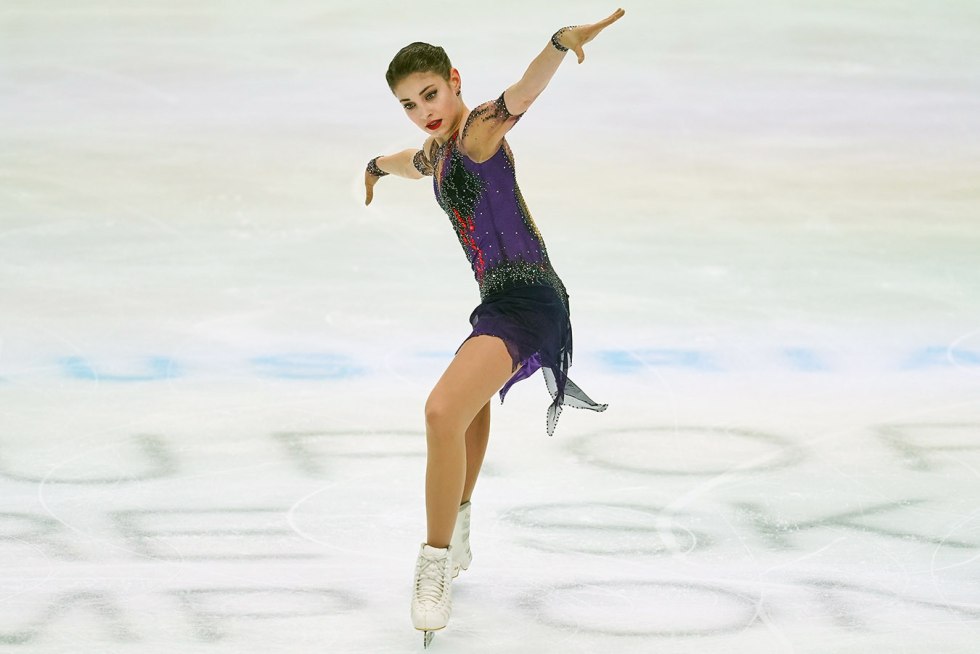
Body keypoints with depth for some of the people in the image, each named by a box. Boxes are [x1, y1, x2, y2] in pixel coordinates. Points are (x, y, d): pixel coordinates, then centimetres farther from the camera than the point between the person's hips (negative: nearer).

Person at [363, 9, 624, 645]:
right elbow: (413, 161, 41)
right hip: (499, 300, 11)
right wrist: (378, 165, 64)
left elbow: (522, 94, -36)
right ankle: (457, 533, 60)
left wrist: (561, 44, -56)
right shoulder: (438, 151, 15)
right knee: (471, 403, 34)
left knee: (443, 412, -28)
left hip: (527, 300, -11)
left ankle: (438, 565, -16)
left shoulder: (478, 132, -13)